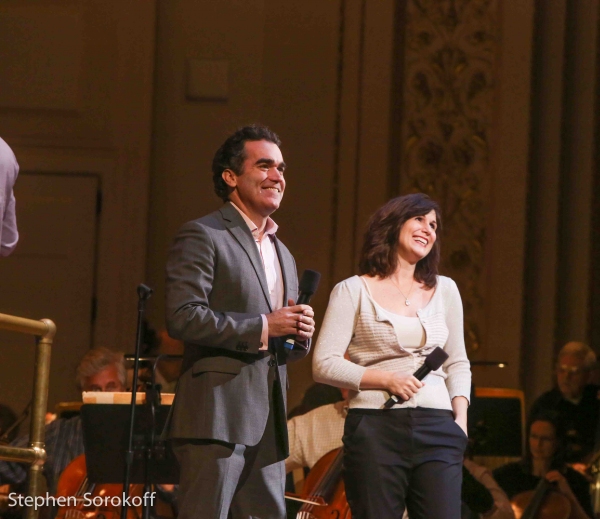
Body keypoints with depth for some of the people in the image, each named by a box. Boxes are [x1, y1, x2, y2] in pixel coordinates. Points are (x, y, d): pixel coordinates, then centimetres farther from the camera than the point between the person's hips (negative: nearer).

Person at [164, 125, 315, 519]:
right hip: (217, 415, -8)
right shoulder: (203, 236, -3)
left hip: (268, 425, 8)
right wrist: (262, 327, -14)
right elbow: (183, 318, -16)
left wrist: (299, 335, 5)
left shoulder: (283, 256, 25)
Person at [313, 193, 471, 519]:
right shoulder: (354, 291, 4)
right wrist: (384, 379, -12)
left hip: (436, 430, 3)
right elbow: (324, 364, -2)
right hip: (376, 428, -3)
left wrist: (461, 416, 5)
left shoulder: (444, 290, 16)